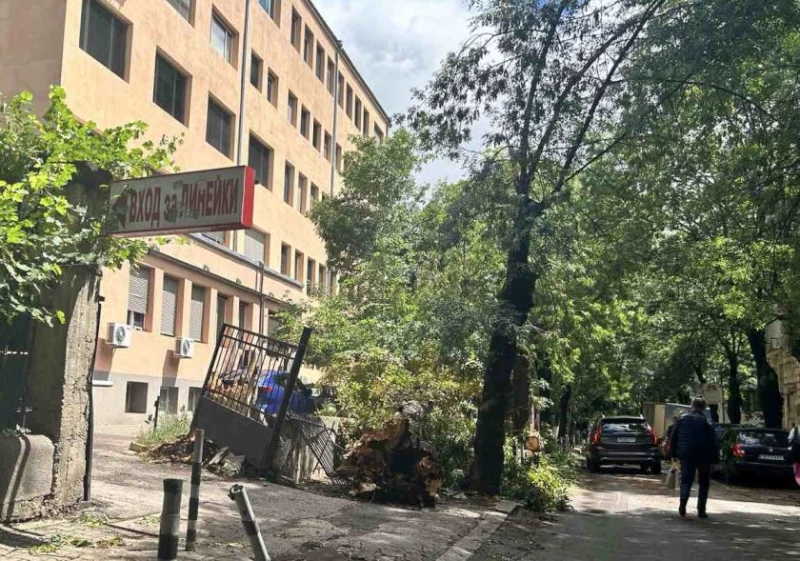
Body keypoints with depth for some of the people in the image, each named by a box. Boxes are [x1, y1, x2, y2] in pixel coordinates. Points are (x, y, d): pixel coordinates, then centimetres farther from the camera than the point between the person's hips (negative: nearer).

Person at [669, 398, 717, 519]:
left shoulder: (681, 419, 4)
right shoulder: (706, 422, -6)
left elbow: (673, 438, 6)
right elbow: (713, 442, -7)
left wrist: (674, 454, 12)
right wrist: (712, 458, -1)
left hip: (686, 455, 2)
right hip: (703, 456, -1)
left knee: (686, 480, 5)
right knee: (704, 483, 12)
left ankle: (683, 501, -23)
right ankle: (701, 511, 9)